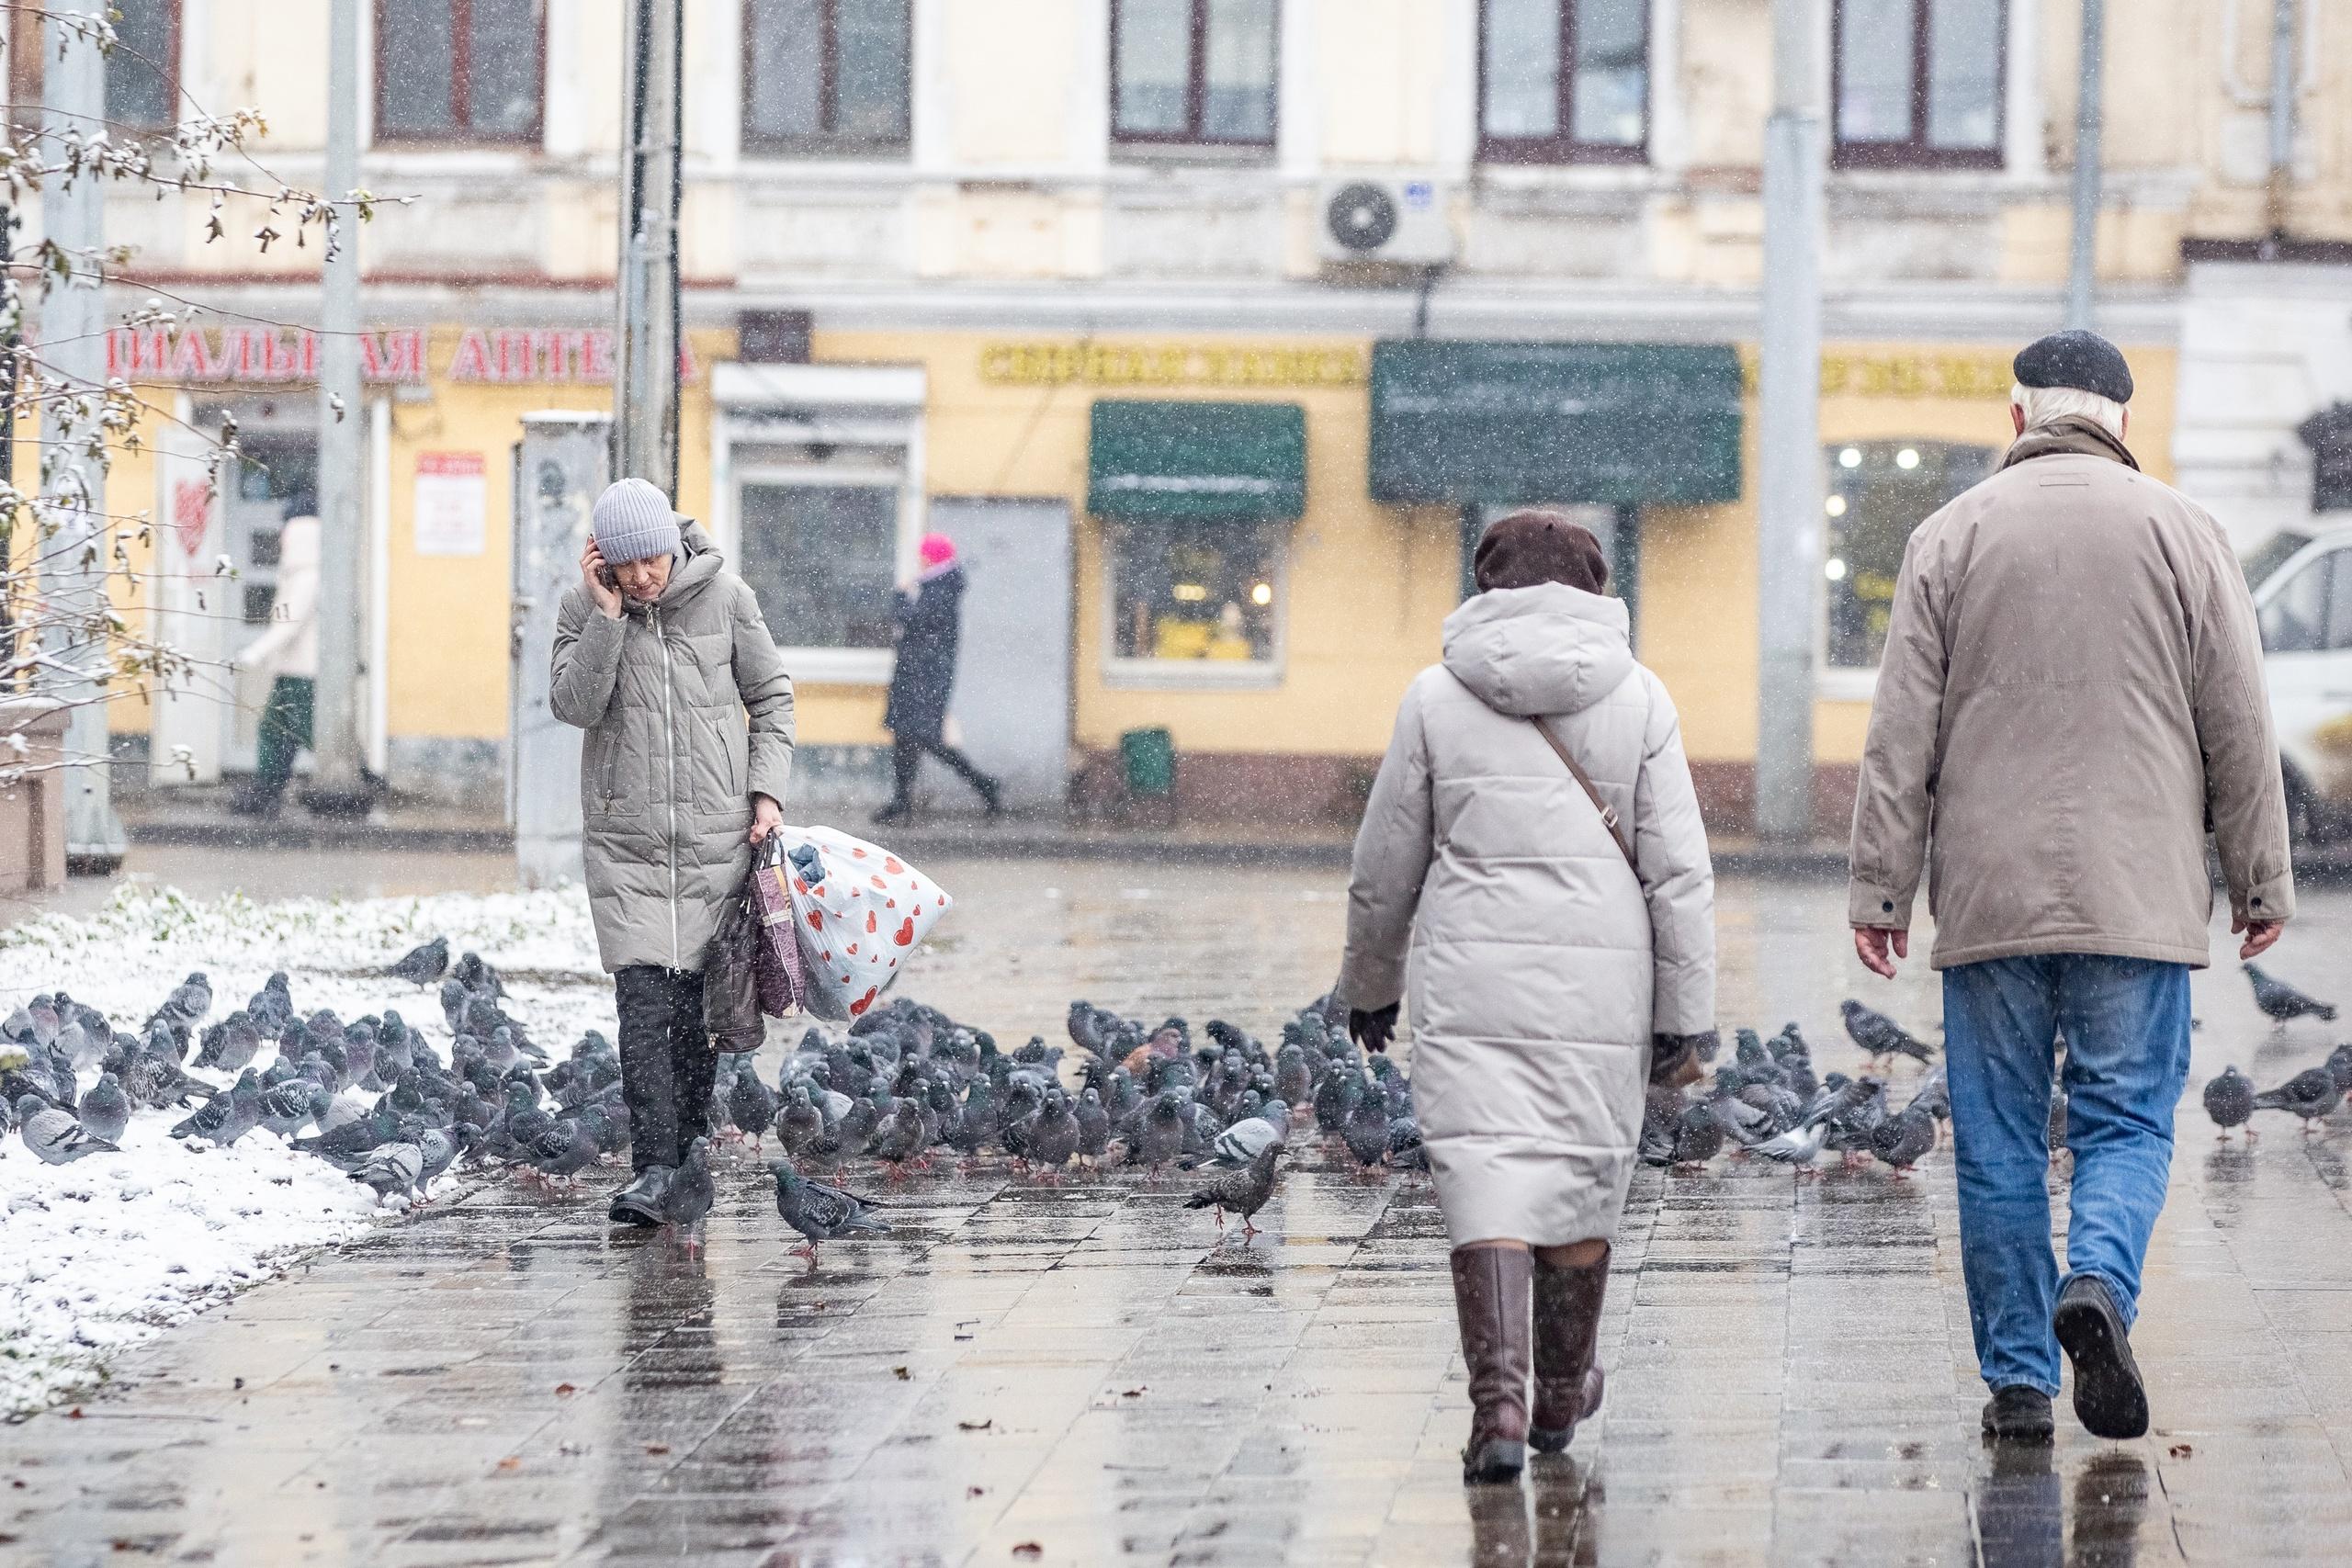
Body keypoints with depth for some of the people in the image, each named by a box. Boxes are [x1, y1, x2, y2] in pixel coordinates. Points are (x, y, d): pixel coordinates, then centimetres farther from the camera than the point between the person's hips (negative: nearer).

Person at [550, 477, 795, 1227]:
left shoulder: (724, 596, 1)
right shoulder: (583, 607, 1)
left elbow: (772, 695, 10)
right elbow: (573, 704, -11)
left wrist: (767, 789, 0)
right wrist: (607, 615, -16)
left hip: (715, 832, 1)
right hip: (624, 840, -1)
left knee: (697, 1007, 4)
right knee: (642, 1003, -12)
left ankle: (691, 1148, 15)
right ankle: (652, 1172, -16)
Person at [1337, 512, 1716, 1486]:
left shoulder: (1438, 697, 3)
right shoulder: (1639, 699, 4)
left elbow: (1384, 867, 7)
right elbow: (1679, 871, 0)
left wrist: (1369, 988, 21)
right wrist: (1686, 1013, 4)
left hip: (1471, 975, -1)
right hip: (1602, 981, 1)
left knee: (1486, 1174, -4)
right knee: (1585, 1174, 14)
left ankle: (1498, 1398, -19)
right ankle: (1562, 1395, 29)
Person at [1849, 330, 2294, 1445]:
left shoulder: (1951, 537, 3)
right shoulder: (2179, 531, 3)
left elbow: (1902, 734, 1)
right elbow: (2239, 728, 3)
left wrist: (1878, 890, 4)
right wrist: (2261, 883, 11)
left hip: (1988, 895, 1)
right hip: (2138, 894, -1)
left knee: (1999, 1142, 6)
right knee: (2128, 1121, 5)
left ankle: (2018, 1381, 6)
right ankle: (2099, 1282, -22)